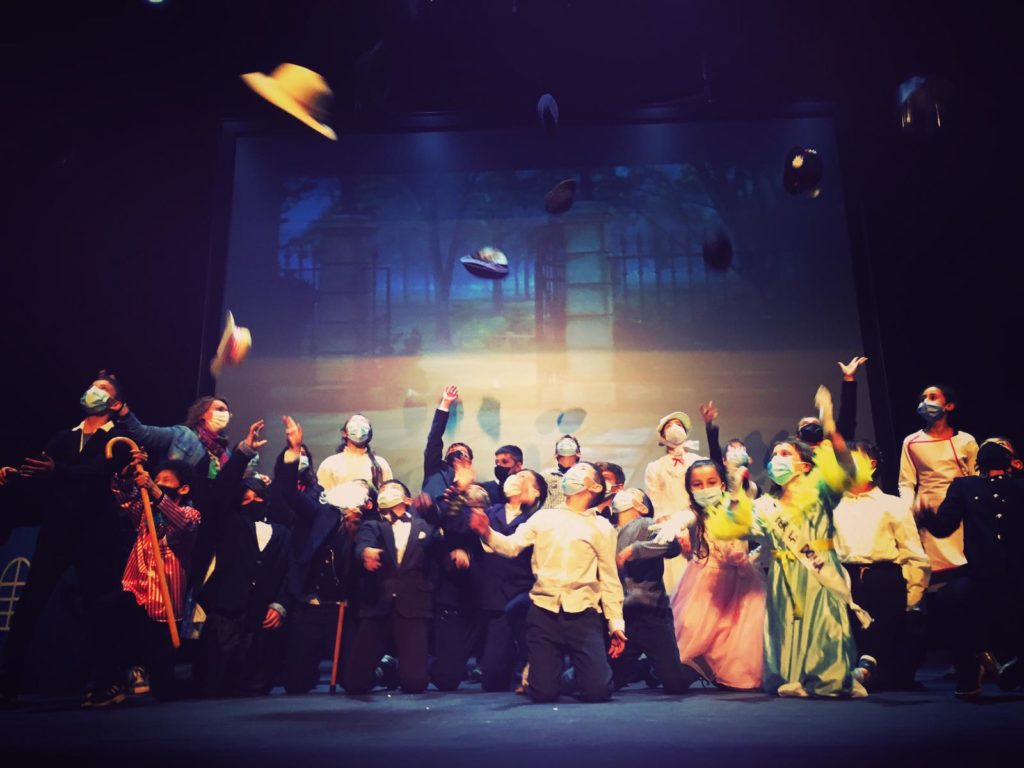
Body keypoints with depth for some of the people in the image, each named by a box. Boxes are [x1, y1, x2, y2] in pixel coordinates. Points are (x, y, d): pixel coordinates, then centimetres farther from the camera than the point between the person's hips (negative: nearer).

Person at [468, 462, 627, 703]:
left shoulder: (602, 527, 8)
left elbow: (609, 579, 9)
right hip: (543, 613, 1)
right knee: (543, 692, -2)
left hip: (583, 616, -1)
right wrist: (487, 533, -19)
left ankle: (577, 666, 22)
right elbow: (511, 546, 0)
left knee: (597, 691, -11)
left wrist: (616, 623, 5)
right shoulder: (543, 517, 11)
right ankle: (550, 665, 31)